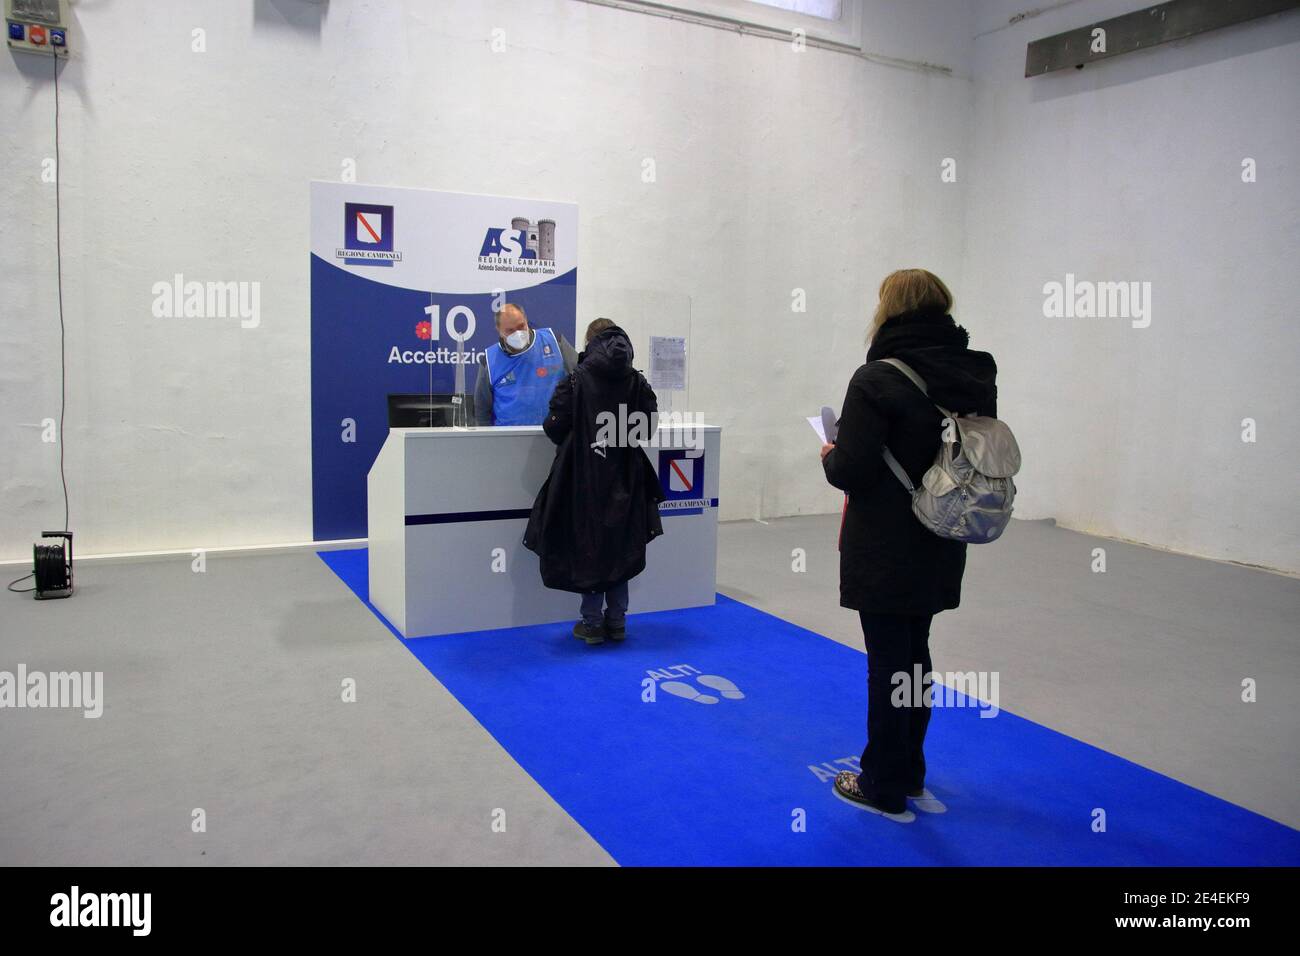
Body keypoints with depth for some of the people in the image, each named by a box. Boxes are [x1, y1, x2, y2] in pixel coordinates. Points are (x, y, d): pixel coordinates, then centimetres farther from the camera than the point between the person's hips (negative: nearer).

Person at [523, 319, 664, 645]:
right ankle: (616, 623, 19)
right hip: (624, 478, 3)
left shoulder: (577, 379, -10)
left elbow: (554, 425, -11)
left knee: (589, 547, 8)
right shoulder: (637, 381, -2)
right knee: (620, 548, 13)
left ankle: (593, 624, 13)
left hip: (585, 478, -2)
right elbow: (648, 428, -2)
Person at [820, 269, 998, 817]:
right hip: (940, 547, 7)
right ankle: (909, 772, 34)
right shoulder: (977, 377, 4)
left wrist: (829, 457, -1)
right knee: (915, 654, 20)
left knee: (888, 663, 5)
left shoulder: (877, 380, -19)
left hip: (886, 550, -7)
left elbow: (851, 470, -22)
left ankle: (884, 786, 20)